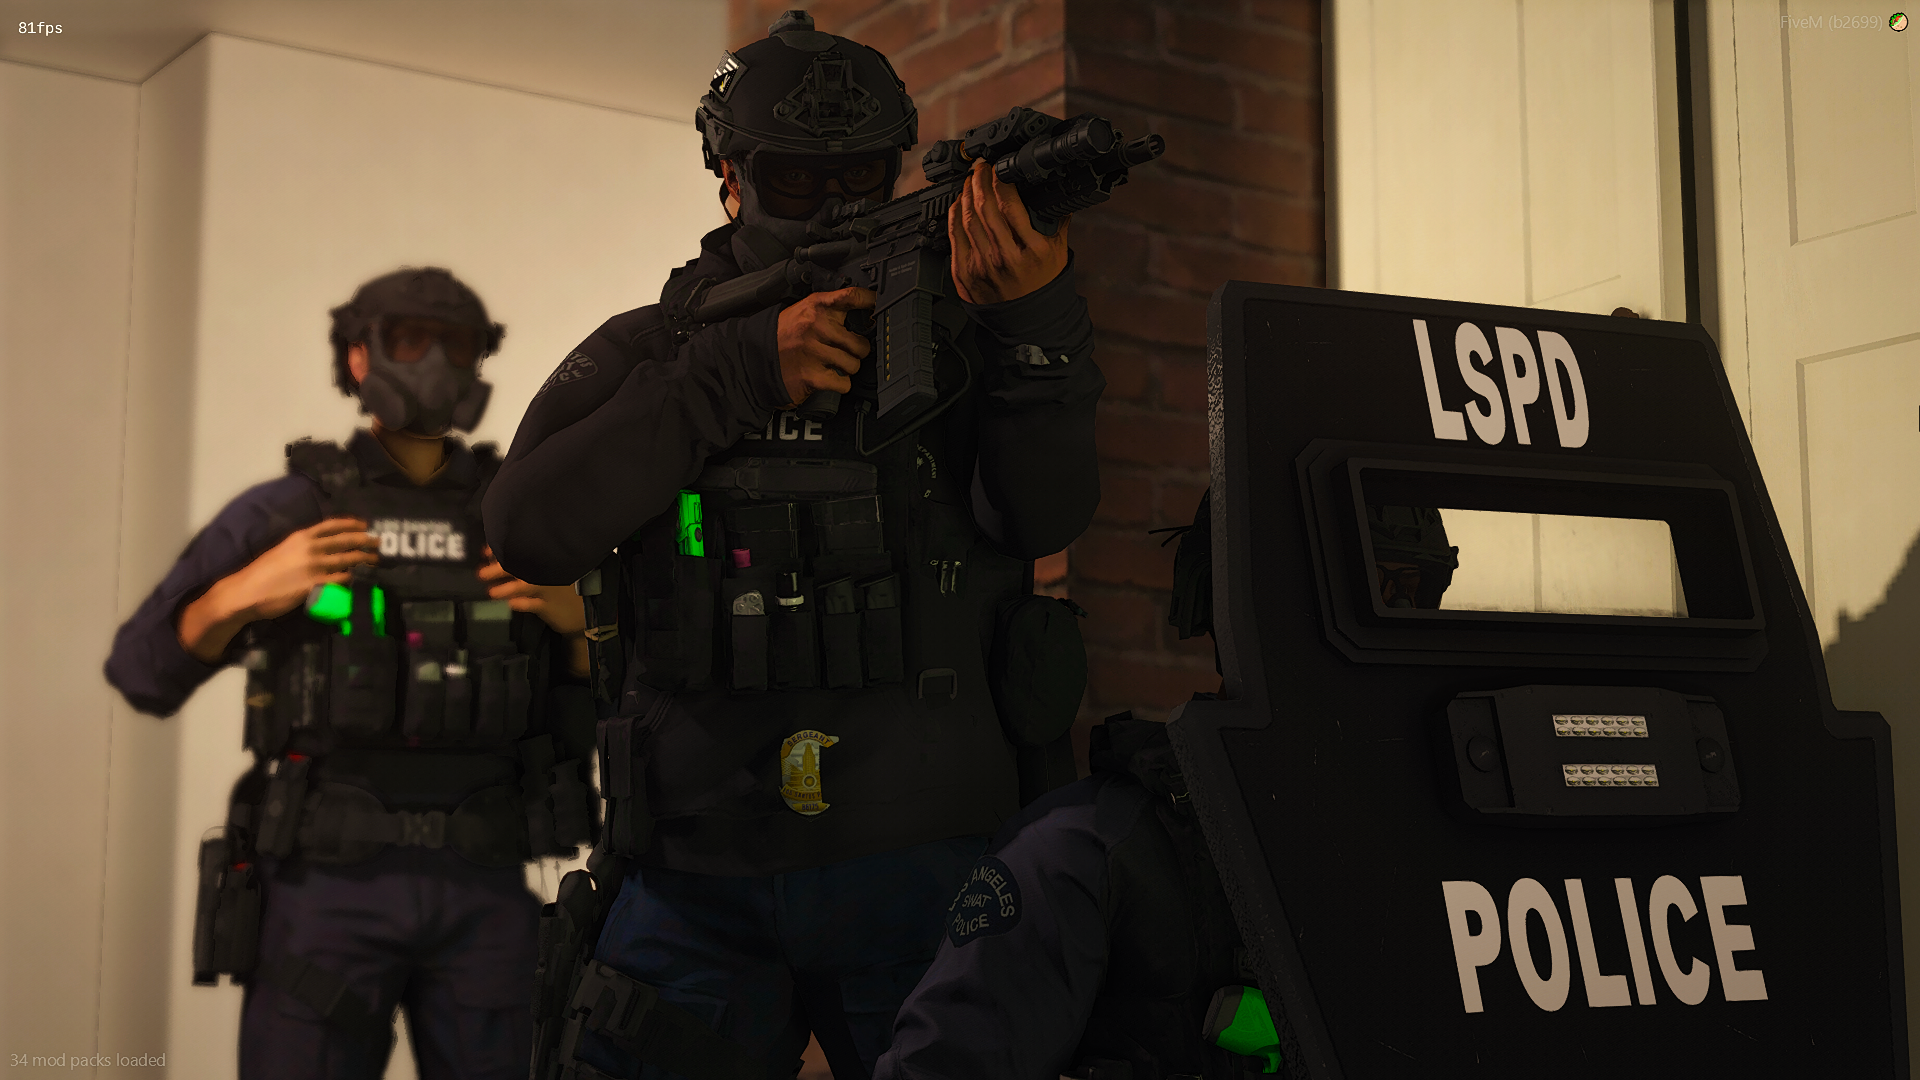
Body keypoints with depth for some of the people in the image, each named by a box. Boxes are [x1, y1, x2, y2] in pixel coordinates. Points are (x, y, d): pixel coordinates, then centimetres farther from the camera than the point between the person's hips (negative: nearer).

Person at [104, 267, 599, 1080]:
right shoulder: (281, 513, 3)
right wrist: (240, 594, -16)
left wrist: (577, 615, -11)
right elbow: (143, 671, 2)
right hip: (326, 888, -2)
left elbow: (602, 700, 9)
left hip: (484, 893, 2)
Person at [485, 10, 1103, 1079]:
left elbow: (1049, 510, -9)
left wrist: (1040, 311, -25)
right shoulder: (647, 353, 9)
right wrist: (745, 372, -14)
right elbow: (532, 528, -8)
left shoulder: (955, 332, 8)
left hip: (925, 869, 0)